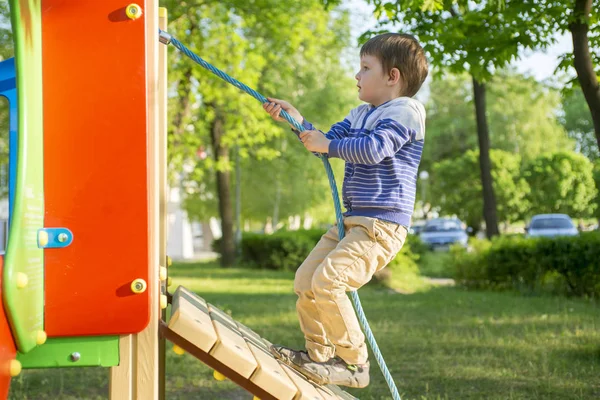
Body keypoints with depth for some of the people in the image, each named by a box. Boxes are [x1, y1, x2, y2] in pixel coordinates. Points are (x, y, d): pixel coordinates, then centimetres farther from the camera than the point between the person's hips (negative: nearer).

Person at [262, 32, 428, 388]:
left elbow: (374, 148, -24)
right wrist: (296, 120, 12)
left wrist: (327, 145, -15)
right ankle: (319, 354, 19)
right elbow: (329, 140, 25)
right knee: (305, 281, 9)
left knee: (328, 282, -23)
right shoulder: (361, 114, 19)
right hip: (352, 221, 10)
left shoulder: (406, 111, -10)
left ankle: (353, 363, -13)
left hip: (382, 224, -10)